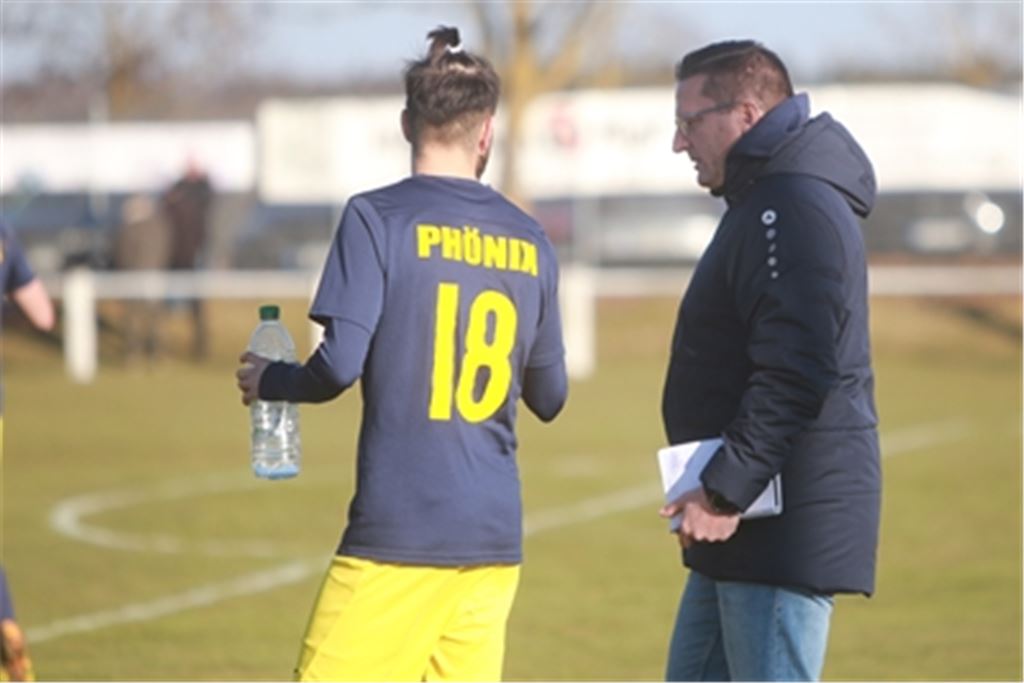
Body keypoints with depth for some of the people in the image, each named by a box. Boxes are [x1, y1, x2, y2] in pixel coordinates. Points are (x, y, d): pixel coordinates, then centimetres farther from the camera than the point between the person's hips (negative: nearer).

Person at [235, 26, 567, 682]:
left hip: (397, 530, -5)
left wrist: (268, 381, 6)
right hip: (493, 535, 5)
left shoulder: (378, 218, -5)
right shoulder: (529, 241, 10)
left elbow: (341, 364, -14)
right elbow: (549, 396, 16)